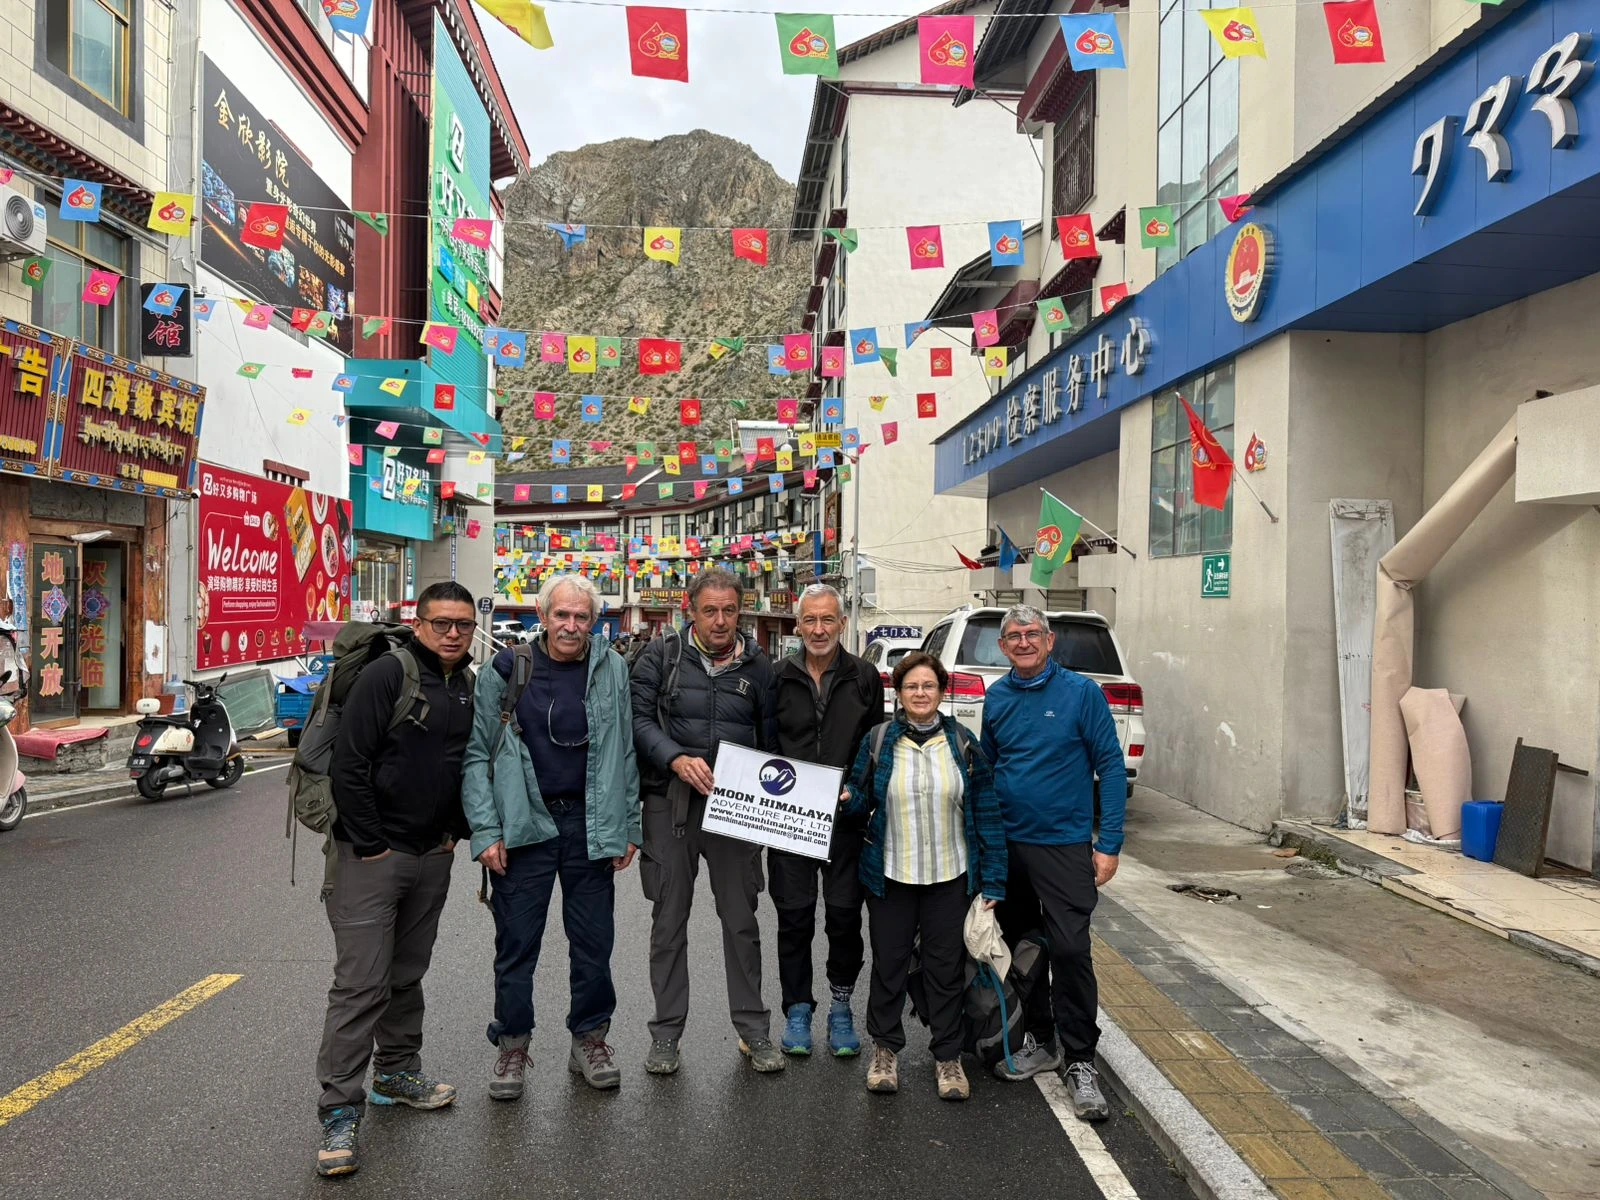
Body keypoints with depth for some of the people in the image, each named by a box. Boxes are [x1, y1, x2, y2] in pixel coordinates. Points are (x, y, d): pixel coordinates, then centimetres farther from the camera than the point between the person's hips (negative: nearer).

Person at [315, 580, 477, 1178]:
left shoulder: (470, 688, 7)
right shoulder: (387, 675, -15)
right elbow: (350, 763, -18)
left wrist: (456, 832, 9)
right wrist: (371, 846, -16)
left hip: (432, 855, 7)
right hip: (371, 853, -7)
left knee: (408, 972, 19)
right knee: (360, 982, -5)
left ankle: (398, 1071, 36)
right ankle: (340, 1111, 5)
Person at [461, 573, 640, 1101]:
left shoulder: (612, 671, 2)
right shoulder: (505, 671, -2)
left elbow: (625, 754, 7)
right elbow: (477, 755, -1)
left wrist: (628, 827, 4)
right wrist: (485, 830, -7)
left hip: (591, 826, 2)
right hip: (524, 826, -1)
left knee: (594, 940, 10)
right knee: (516, 942, 7)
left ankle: (590, 1038, 29)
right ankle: (511, 1044, 26)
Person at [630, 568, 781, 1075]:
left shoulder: (758, 666, 7)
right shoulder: (662, 655, 1)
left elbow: (771, 738, 9)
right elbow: (639, 718, -5)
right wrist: (677, 759, -20)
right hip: (670, 802, -1)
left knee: (741, 919, 8)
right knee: (669, 919, 8)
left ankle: (753, 1028, 23)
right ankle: (666, 1033, 22)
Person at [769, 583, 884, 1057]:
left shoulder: (864, 677, 3)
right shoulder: (778, 677, 3)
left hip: (845, 817, 0)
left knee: (845, 913, 6)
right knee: (794, 915, 7)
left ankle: (841, 1005, 24)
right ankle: (798, 1008, 22)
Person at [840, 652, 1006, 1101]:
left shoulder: (962, 742, -2)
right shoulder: (879, 741, -1)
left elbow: (986, 811, -1)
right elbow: (861, 797, 5)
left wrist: (993, 880, -5)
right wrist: (845, 798, -20)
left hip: (949, 877, 0)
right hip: (890, 876, 0)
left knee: (947, 966, 9)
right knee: (888, 963, 11)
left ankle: (948, 1056, 25)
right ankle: (885, 1048, 29)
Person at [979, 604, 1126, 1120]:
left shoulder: (1081, 692, -7)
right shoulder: (996, 697, 5)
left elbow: (1111, 766, -7)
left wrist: (1109, 843, -12)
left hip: (1064, 845, -4)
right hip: (1006, 845, 5)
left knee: (1070, 950, -8)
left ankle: (1080, 1061, 7)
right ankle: (1039, 1041, 31)